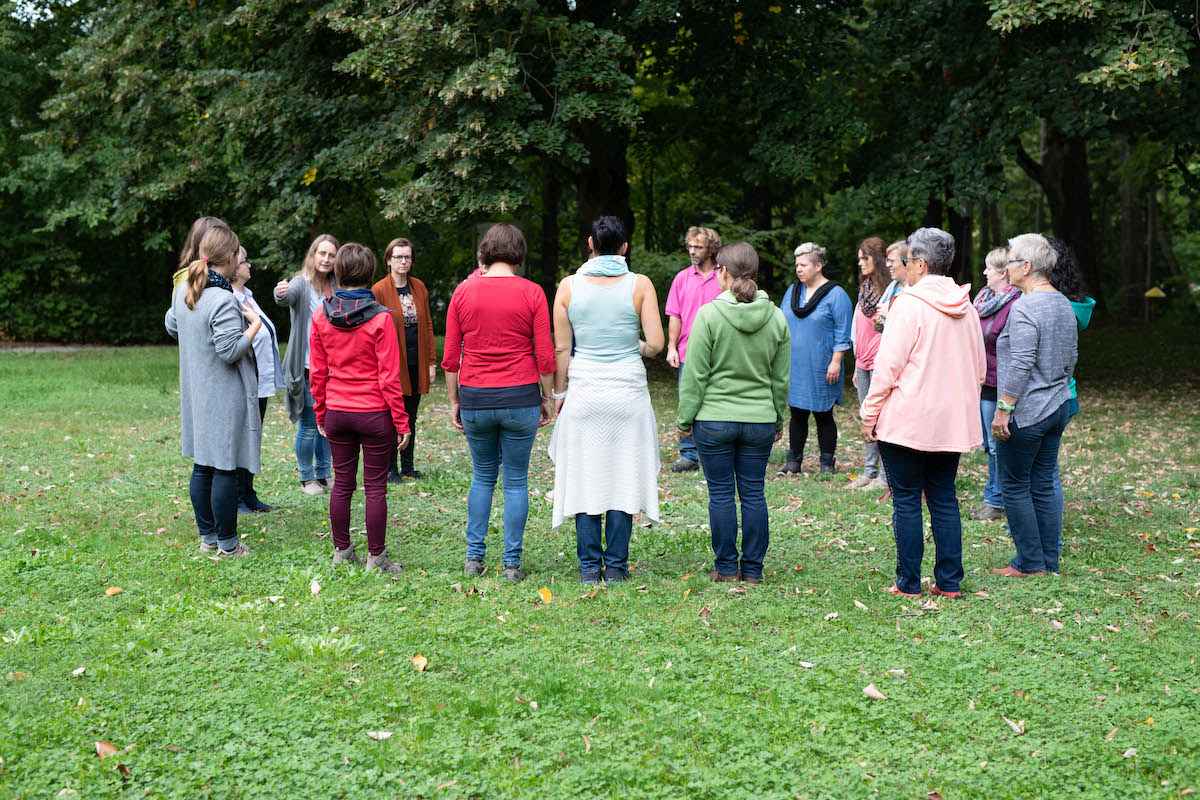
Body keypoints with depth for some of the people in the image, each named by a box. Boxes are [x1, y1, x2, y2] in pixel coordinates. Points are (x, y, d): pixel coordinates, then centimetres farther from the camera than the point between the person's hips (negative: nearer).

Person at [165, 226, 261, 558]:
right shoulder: (222, 300, -22)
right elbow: (230, 351, -22)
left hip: (195, 393, 9)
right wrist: (255, 324, -11)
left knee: (202, 466, 14)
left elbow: (172, 327, 21)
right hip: (224, 398, -9)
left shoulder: (183, 291, 5)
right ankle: (227, 544, 6)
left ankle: (207, 537, 23)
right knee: (226, 469, -1)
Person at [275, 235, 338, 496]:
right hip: (308, 367, -5)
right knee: (309, 425, 0)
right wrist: (281, 293, -54)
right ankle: (307, 477, 14)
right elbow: (290, 296, -31)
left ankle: (324, 474, 26)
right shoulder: (303, 282, -8)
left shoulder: (337, 286, 8)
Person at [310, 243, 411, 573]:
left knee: (342, 483, 13)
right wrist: (401, 421, -4)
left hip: (337, 412, 4)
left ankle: (342, 551, 22)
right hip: (374, 413, -4)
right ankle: (376, 557, 11)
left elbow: (317, 372, 5)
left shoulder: (321, 316, -1)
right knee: (375, 486, 4)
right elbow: (389, 377, -11)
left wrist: (320, 414, 15)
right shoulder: (380, 318, -12)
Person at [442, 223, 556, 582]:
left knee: (482, 477, 17)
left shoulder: (463, 292, 1)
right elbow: (545, 355, -5)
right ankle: (512, 563, 9)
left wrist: (454, 401, 11)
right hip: (520, 398, -2)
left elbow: (450, 357, 2)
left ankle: (474, 557, 16)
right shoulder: (531, 293, -4)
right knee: (516, 481, 8)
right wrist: (546, 398, 7)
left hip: (475, 400, 2)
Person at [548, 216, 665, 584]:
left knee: (584, 478, 8)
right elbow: (655, 344, -8)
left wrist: (558, 394, 10)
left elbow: (560, 349, 0)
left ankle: (590, 566, 12)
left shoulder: (569, 286, -1)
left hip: (584, 391, 1)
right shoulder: (640, 285, -4)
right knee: (622, 477, 7)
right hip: (628, 391, -1)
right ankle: (616, 565, 10)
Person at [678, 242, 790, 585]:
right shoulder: (776, 317, 1)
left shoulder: (709, 315, -11)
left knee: (721, 493, 6)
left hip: (714, 420, -3)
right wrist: (779, 419, 20)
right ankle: (753, 569, 15)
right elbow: (781, 378, 9)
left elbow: (695, 375, -8)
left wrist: (685, 418, 0)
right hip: (760, 421, 3)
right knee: (753, 493, 10)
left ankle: (726, 568, 13)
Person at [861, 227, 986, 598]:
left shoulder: (909, 304, -12)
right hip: (952, 422, 6)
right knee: (944, 499, 12)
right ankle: (949, 581, 13)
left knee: (906, 501, 2)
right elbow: (979, 369, 16)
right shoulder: (966, 309, 9)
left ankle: (908, 583, 5)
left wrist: (869, 414, -6)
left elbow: (888, 366, -14)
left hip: (907, 421, -6)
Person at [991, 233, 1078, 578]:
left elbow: (1021, 366, -22)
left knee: (1015, 486, 1)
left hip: (1026, 413, -9)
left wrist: (1003, 409, -18)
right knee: (1044, 484, 13)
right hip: (1058, 407, 9)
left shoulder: (1024, 308, -18)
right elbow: (1071, 358, 18)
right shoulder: (1064, 304, 11)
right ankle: (1050, 561, 17)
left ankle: (1029, 563, 5)